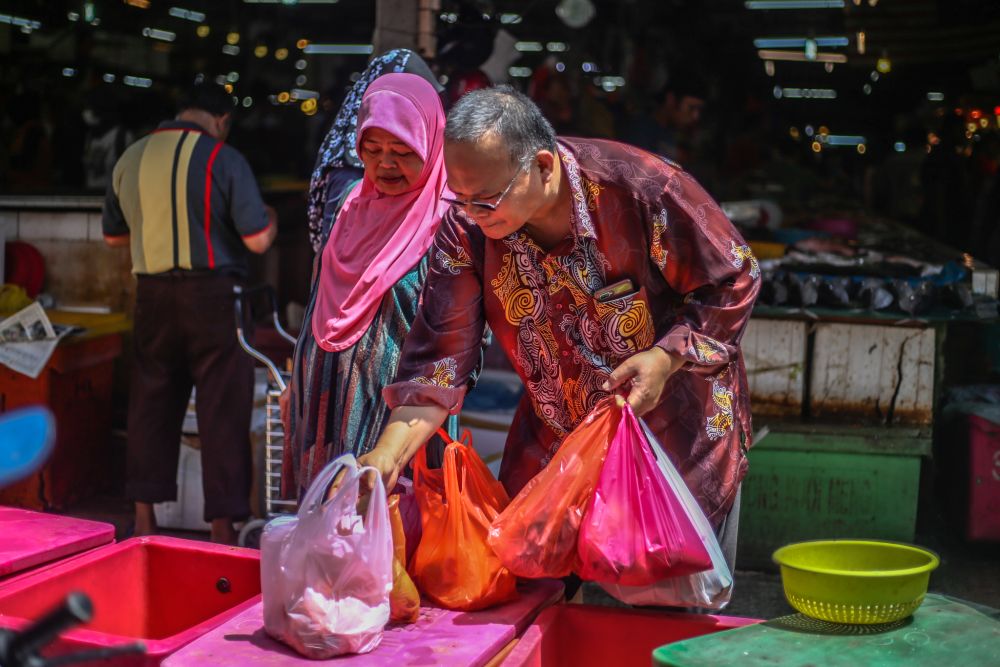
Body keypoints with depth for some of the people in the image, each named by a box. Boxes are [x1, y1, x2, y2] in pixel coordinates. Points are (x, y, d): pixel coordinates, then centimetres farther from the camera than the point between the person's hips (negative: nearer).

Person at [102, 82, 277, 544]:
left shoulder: (130, 158, 8)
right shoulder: (223, 159, -8)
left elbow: (113, 235, 19)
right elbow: (257, 240, -11)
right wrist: (271, 218, 11)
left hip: (153, 295, 5)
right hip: (212, 294, -5)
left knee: (152, 403, 14)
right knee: (222, 410, 0)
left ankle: (144, 519, 19)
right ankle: (223, 528, 2)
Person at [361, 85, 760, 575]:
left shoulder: (645, 189, -27)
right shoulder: (466, 227, -16)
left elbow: (733, 280, -13)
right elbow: (439, 358, -16)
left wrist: (668, 356, -27)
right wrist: (388, 454, -29)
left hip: (681, 436, -3)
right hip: (555, 442, 3)